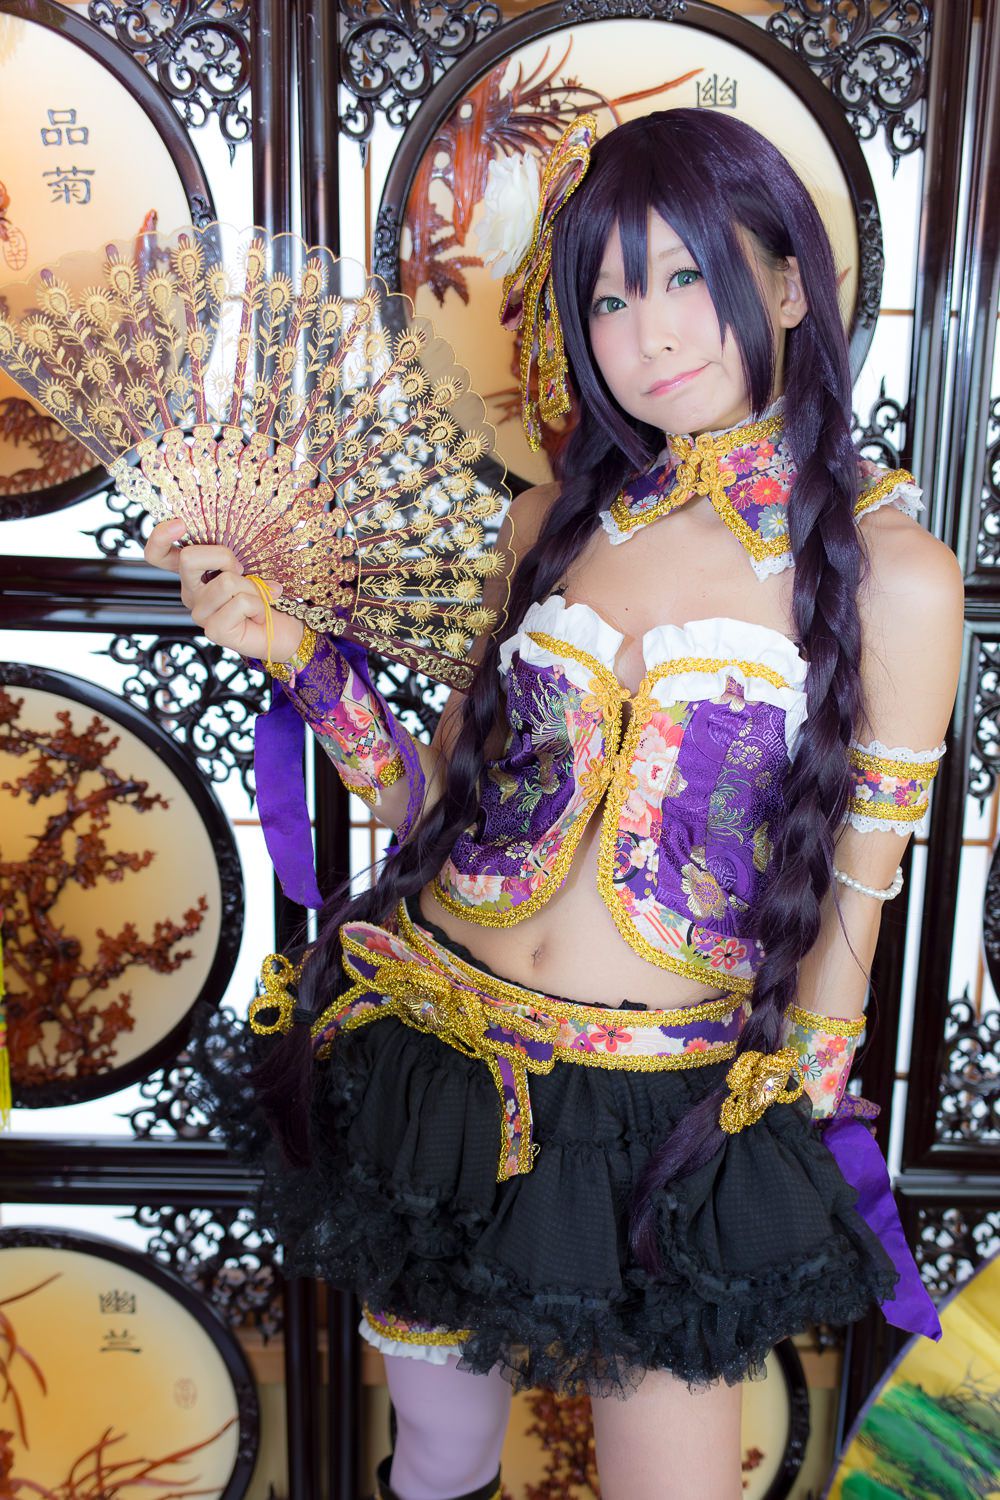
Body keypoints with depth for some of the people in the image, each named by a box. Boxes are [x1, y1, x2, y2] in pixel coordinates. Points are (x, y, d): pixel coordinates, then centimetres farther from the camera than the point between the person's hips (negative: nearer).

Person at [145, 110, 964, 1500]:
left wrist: (782, 1137, 2)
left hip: (666, 1118, -3)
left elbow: (847, 913, -4)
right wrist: (292, 653, -6)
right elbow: (444, 800, 5)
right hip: (434, 1047, 4)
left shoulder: (889, 570, -9)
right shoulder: (557, 520, 2)